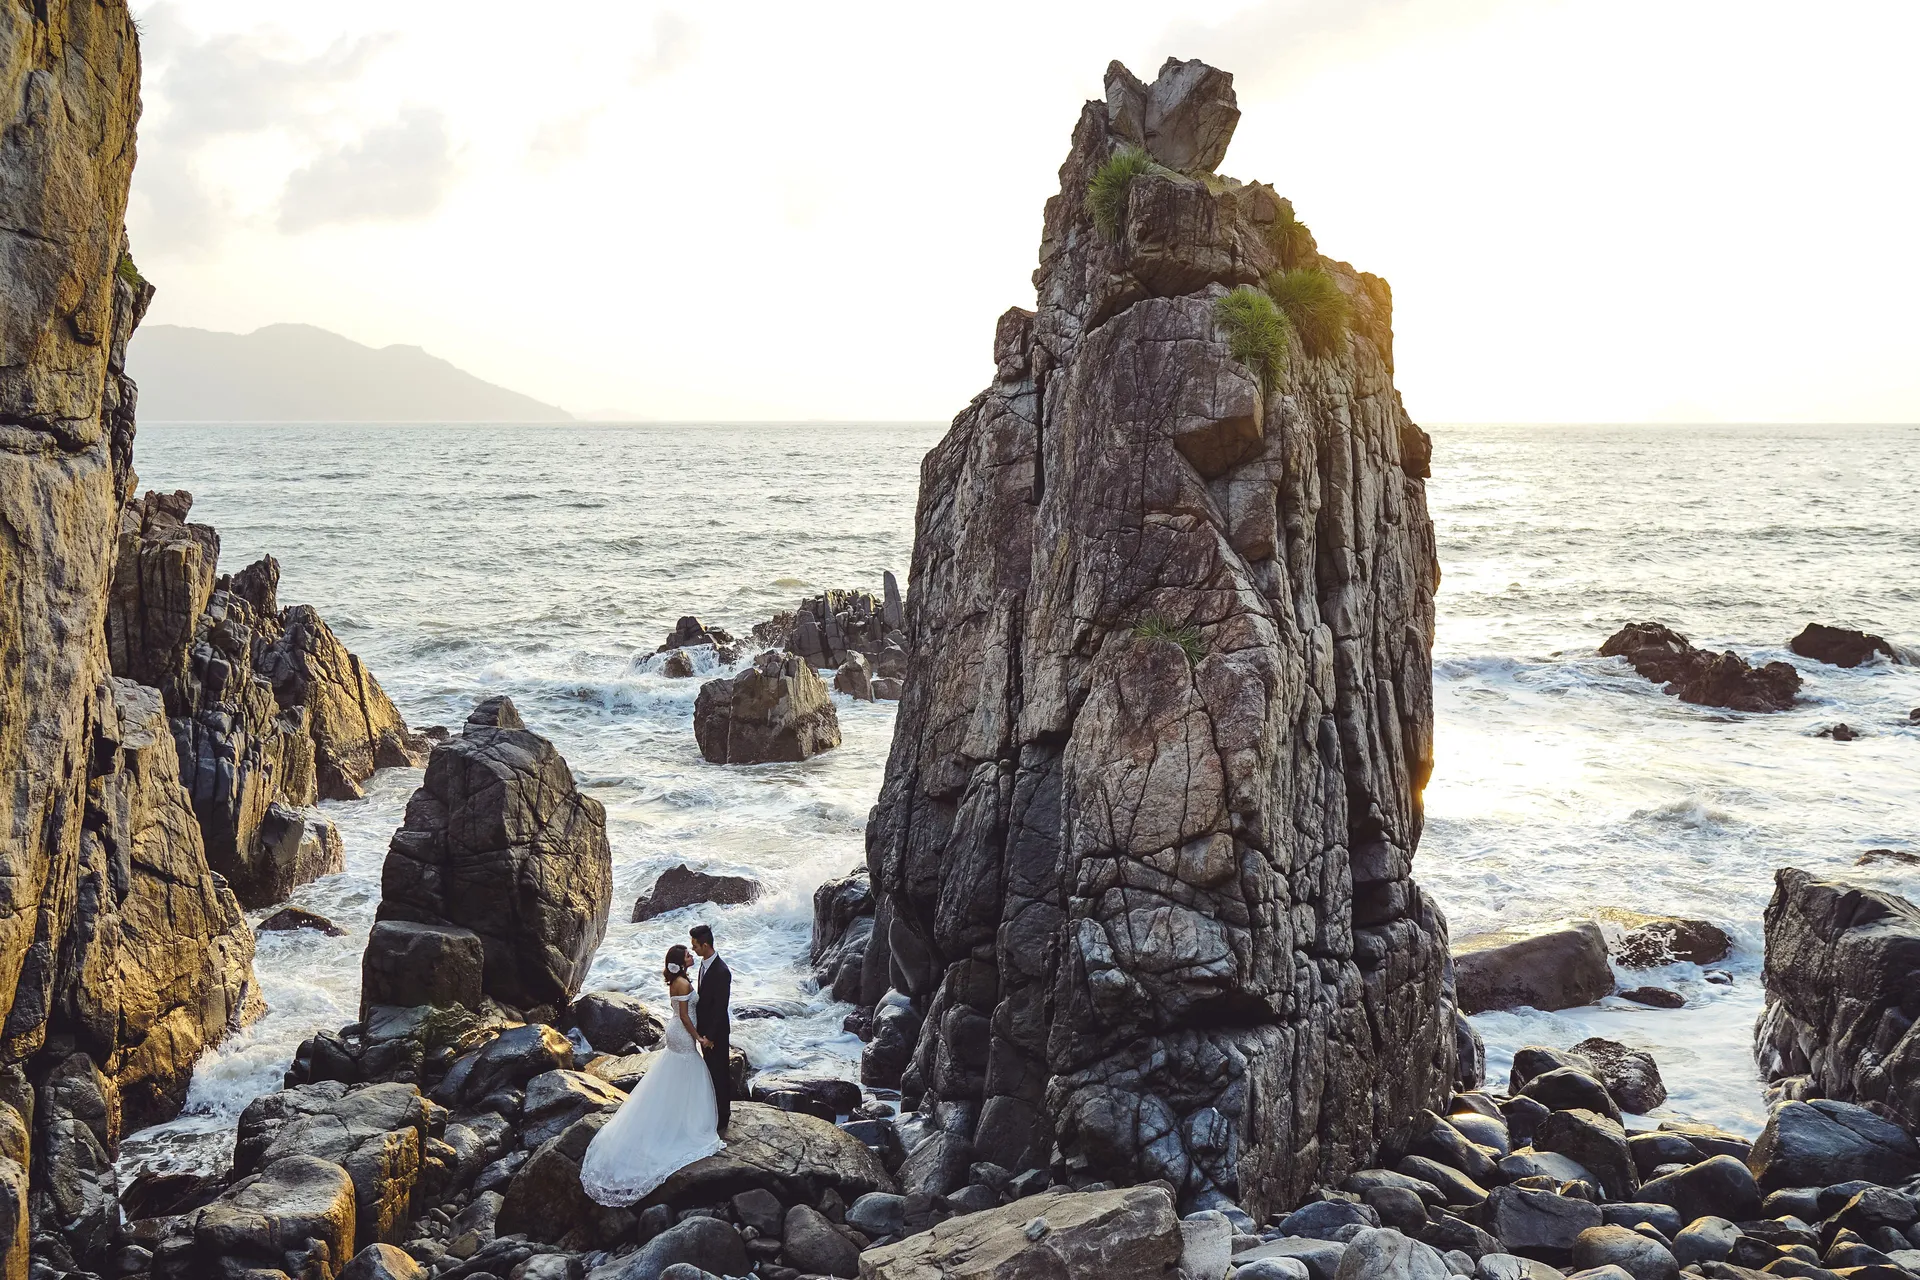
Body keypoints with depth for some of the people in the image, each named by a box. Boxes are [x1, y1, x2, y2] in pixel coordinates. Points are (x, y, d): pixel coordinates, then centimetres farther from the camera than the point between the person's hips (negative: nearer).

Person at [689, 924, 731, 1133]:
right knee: (712, 1071, 21)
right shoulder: (705, 963, 0)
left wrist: (709, 1036, -19)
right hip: (705, 1028, 9)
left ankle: (722, 1119, 18)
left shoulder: (721, 972, -28)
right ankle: (717, 1110, 37)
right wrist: (701, 1029, 15)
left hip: (717, 1032, -9)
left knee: (719, 1073, 5)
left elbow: (720, 1007, -24)